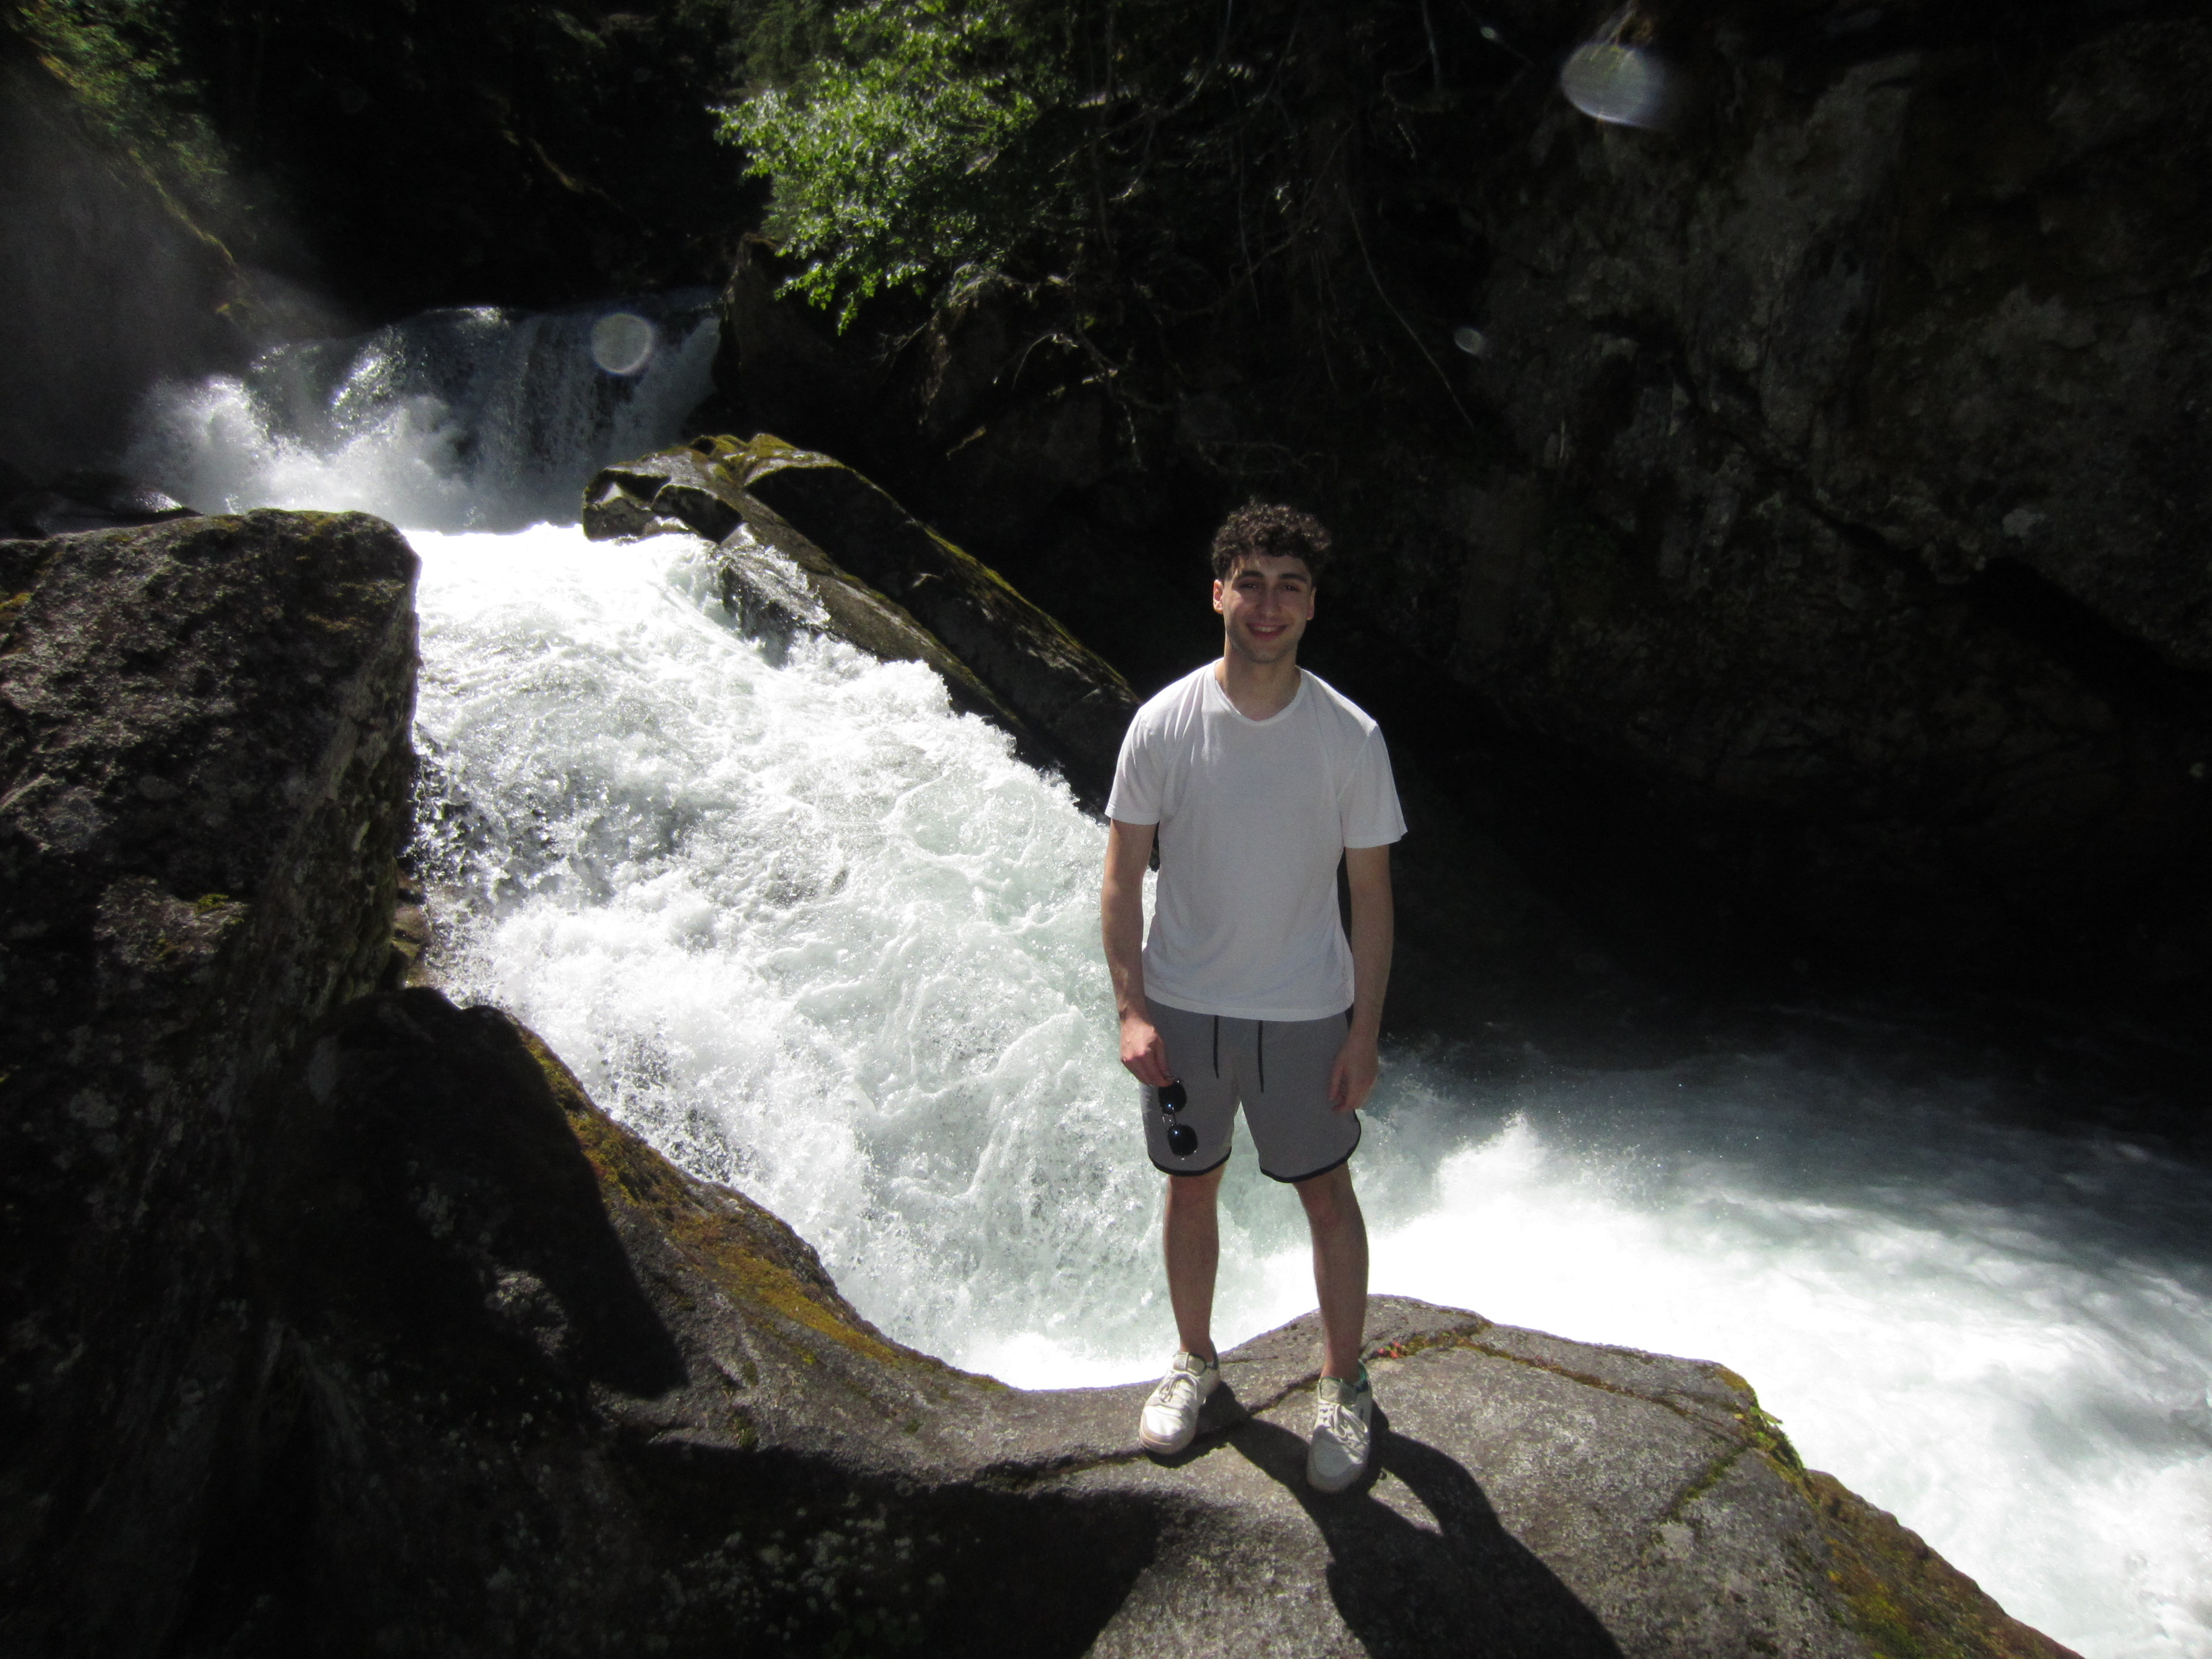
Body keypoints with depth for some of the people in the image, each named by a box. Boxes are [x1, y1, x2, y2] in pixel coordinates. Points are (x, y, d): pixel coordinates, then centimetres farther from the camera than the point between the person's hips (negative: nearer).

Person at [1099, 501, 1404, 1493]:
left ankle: (1343, 1384, 34)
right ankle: (1195, 1358, 40)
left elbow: (1372, 894, -4)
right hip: (1183, 1007, 1)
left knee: (1327, 1193, 12)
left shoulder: (1349, 737, -11)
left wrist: (1365, 1031, -5)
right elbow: (1122, 875, -5)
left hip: (1305, 1011, 0)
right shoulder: (1164, 725, -10)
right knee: (1191, 1187, 16)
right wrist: (1131, 1009, -11)